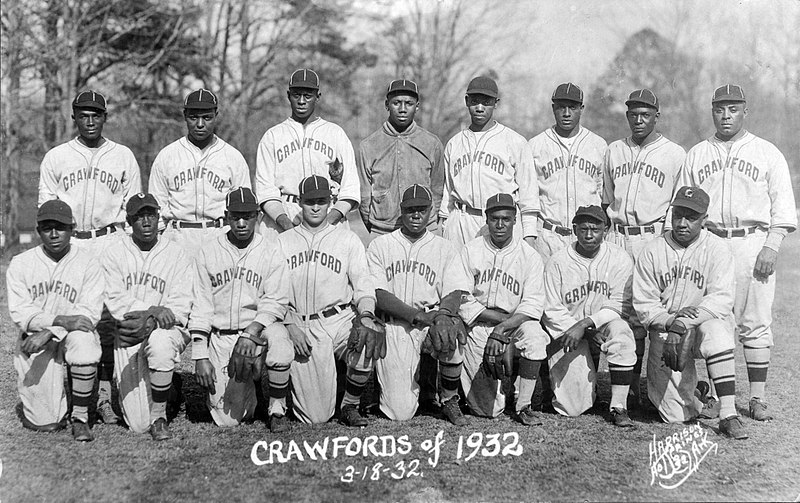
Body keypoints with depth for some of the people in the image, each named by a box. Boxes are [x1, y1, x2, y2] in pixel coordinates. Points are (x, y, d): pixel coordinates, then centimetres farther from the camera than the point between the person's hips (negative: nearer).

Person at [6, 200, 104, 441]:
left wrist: (50, 332, -24)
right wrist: (61, 320, -24)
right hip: (34, 341, 0)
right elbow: (20, 312, -9)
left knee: (84, 342, -38)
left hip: (72, 335, 0)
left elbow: (90, 313, -12)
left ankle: (80, 417, -19)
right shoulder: (20, 264, 1)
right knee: (44, 423, -10)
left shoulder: (87, 263, -3)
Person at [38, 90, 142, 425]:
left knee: (108, 316, -8)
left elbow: (133, 205, 11)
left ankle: (105, 390, -5)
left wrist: (119, 235, -2)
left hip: (110, 242, -1)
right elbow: (46, 203, 11)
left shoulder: (123, 157, 12)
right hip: (68, 243, 1)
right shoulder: (55, 157, 13)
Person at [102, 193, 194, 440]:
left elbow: (180, 307, -7)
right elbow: (116, 301, -5)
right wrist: (157, 311, -18)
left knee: (159, 344, -41)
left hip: (168, 329, -1)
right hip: (128, 336, 1)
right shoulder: (114, 254, 5)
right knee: (138, 424, -6)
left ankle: (159, 417, -19)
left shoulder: (178, 255, 1)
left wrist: (151, 321, -25)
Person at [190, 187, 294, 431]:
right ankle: (247, 386, 31)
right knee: (227, 420, -6)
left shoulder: (272, 254, 1)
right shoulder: (207, 253, 5)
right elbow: (200, 307, 2)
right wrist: (200, 357, -6)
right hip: (220, 337, 1)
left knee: (278, 340, -38)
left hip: (260, 327, -1)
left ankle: (277, 410, -13)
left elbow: (275, 303, -7)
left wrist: (251, 332, -25)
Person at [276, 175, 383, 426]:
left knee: (366, 346, -36)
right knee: (315, 417, -10)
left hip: (340, 320, 1)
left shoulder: (348, 239, 13)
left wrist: (366, 315, -17)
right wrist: (290, 325, -9)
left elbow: (363, 284, 4)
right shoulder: (282, 242, 14)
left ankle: (350, 407, -8)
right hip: (300, 326, 0)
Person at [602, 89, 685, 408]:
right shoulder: (614, 151, 17)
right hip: (616, 238, 3)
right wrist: (603, 234, 15)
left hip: (654, 238, -3)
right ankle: (629, 385, 5)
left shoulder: (675, 154, 6)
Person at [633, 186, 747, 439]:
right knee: (675, 414, -8)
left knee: (715, 329, -39)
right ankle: (694, 389, 29)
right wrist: (670, 322, -23)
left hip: (706, 321, -1)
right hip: (664, 330, 1)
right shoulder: (652, 251, 0)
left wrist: (683, 323, -29)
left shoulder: (717, 249, -4)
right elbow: (644, 305, -2)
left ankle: (728, 414, -32)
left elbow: (722, 299, -15)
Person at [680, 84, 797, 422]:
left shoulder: (768, 153, 8)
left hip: (753, 242, -1)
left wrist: (771, 246, -7)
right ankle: (716, 397, 6)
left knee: (756, 323, -2)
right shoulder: (696, 154, 14)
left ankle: (758, 398, 5)